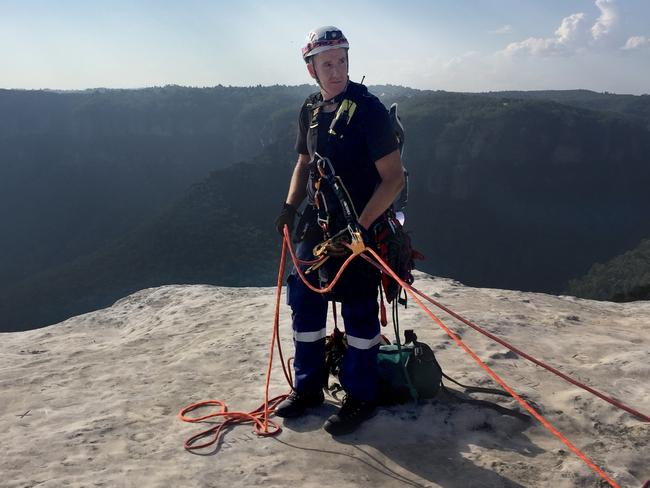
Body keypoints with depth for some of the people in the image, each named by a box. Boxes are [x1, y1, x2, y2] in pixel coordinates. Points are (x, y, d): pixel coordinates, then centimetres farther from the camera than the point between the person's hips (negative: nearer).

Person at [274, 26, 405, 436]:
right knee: (304, 302, 11)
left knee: (359, 313, 3)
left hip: (360, 228, -6)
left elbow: (394, 178, -17)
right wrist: (291, 206, 5)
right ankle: (309, 387, 29)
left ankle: (361, 398, 20)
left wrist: (360, 226, -24)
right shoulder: (311, 110, 5)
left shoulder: (368, 109, -15)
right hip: (317, 224, 7)